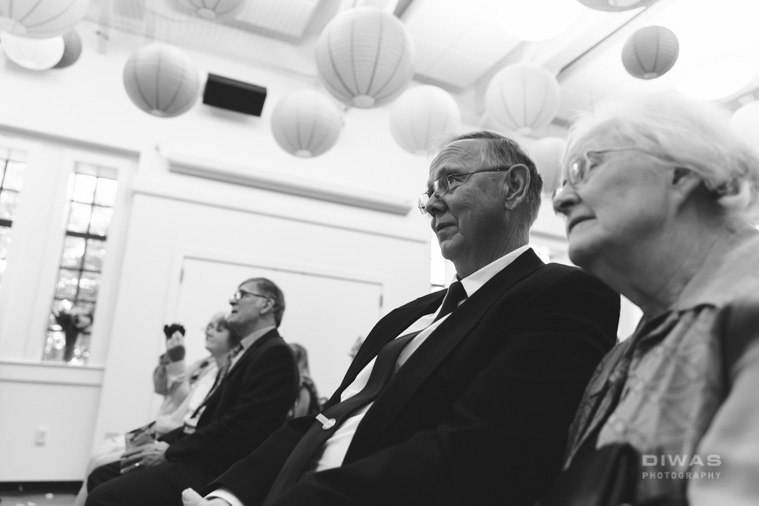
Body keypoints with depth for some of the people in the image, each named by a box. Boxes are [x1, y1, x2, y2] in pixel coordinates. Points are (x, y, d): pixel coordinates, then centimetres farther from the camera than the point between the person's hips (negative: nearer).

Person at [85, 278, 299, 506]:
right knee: (101, 476, 8)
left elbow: (238, 428, -21)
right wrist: (165, 443, 4)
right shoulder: (245, 352, 18)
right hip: (200, 455, 9)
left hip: (217, 469, -9)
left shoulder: (275, 354, -14)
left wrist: (170, 452, -13)